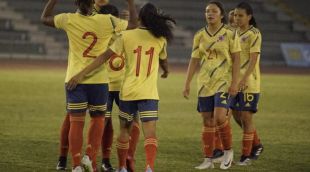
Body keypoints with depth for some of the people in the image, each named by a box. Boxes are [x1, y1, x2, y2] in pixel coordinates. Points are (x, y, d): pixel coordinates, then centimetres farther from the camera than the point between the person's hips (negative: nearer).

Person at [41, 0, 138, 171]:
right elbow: (133, 23, 3)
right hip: (98, 80, 0)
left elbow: (44, 18, 10)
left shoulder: (69, 20, -5)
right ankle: (90, 157, 1)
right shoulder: (106, 21, -7)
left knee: (76, 121, 2)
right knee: (98, 119, 16)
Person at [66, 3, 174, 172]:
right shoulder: (160, 39, 3)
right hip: (149, 94, -1)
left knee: (124, 130, 19)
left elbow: (105, 56, -5)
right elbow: (164, 62, 21)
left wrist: (83, 73, -4)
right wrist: (166, 71, 45)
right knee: (150, 132, -9)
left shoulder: (126, 36, -1)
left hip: (128, 91, 1)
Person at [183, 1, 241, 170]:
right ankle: (208, 160, 13)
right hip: (204, 83, 4)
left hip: (224, 82, -4)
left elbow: (236, 59, -5)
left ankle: (228, 151, 4)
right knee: (207, 122, 6)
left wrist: (234, 82, -12)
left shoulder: (230, 33, -5)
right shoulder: (199, 35, 7)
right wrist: (187, 84, 6)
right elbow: (194, 60, 9)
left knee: (219, 117, -18)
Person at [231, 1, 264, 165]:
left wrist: (244, 79, -28)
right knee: (237, 116, 12)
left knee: (246, 117, -4)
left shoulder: (254, 34, -10)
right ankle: (256, 145, 30)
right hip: (235, 82, 8)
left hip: (249, 83, -7)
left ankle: (246, 155, 4)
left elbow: (253, 59, -18)